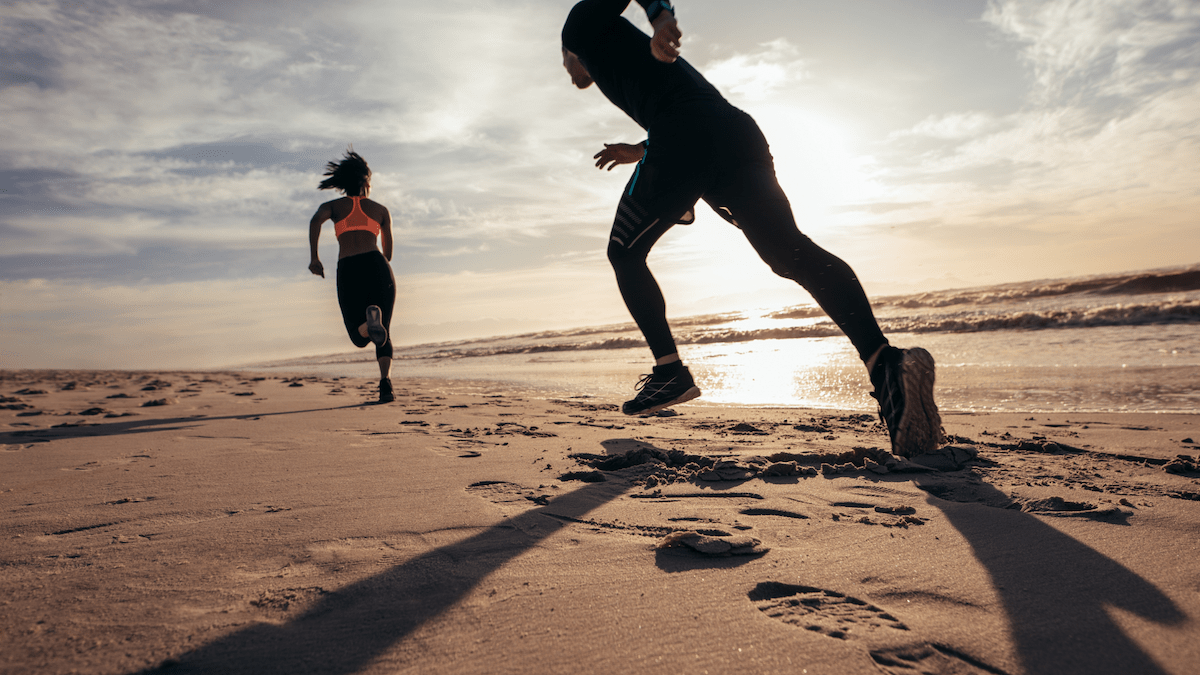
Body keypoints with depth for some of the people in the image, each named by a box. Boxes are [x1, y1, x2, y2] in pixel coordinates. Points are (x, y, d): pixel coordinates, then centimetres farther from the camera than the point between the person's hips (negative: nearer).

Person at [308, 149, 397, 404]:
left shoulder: (333, 206, 19)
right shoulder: (381, 209, 20)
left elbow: (315, 221, -5)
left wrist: (314, 258, -4)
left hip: (348, 271, 0)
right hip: (376, 266, 0)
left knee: (360, 337, 8)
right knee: (383, 334, 9)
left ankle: (371, 320, -29)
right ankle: (385, 379, -18)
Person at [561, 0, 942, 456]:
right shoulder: (629, 50, 45)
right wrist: (640, 153, 49)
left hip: (682, 135, -7)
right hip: (736, 131, 7)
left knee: (625, 254, 12)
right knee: (792, 252, -13)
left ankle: (670, 371, 3)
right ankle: (883, 360, -33)